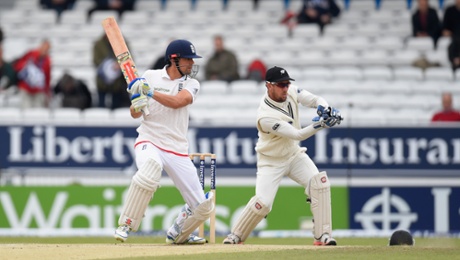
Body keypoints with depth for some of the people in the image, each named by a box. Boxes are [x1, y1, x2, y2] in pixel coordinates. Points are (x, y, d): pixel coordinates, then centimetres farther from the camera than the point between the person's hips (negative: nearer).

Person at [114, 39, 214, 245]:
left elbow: (176, 102, -17)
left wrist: (150, 92, -26)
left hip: (178, 150, 3)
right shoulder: (151, 76, 2)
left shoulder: (191, 84, 4)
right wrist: (137, 104, -17)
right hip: (149, 142, -3)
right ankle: (125, 225, -28)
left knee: (203, 206, 0)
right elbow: (135, 114, 6)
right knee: (151, 165, -41)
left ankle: (177, 234, 33)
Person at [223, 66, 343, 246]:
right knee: (262, 202, -18)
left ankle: (323, 236, -13)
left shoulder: (291, 92, -12)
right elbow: (298, 135, -32)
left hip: (294, 155, 6)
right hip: (271, 162, -6)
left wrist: (325, 110, -31)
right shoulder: (266, 117, -31)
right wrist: (321, 124, -44)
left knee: (319, 182, -16)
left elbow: (316, 100, -8)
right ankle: (236, 236, 8)